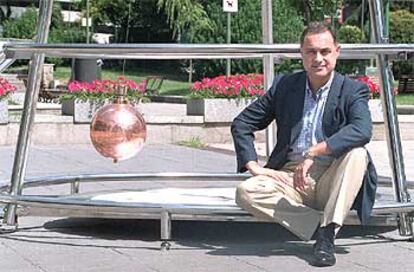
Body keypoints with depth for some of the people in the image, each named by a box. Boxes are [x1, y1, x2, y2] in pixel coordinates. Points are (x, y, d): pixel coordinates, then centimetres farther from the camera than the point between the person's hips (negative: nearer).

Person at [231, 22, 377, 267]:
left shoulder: (353, 90, -2)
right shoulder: (285, 86, 7)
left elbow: (363, 130, -24)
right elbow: (242, 124, 10)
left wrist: (313, 153, -32)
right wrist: (254, 166, -5)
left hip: (331, 180, -2)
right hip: (291, 177, 2)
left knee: (357, 154, -32)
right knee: (247, 192, -24)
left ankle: (327, 235, -29)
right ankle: (319, 223, -18)